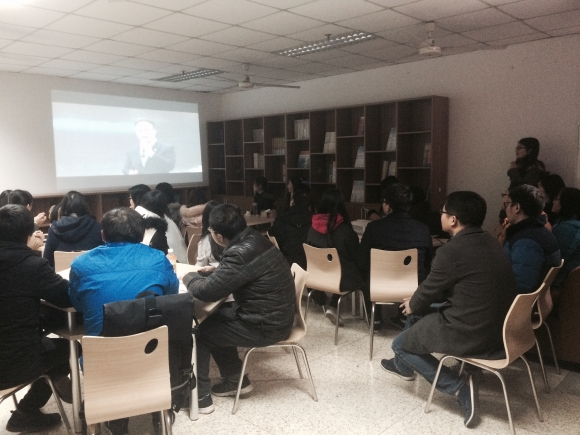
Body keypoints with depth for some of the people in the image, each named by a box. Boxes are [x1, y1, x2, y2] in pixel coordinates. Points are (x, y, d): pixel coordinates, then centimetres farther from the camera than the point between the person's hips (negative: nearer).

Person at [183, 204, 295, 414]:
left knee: (197, 331, 5)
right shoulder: (255, 238, 1)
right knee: (216, 317, 23)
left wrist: (190, 277, -2)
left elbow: (207, 292, -22)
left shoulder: (241, 253, -28)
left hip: (266, 326, -9)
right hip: (276, 315, 9)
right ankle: (236, 379, 31)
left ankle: (199, 396, 18)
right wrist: (217, 270, 8)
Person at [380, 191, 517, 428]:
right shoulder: (488, 241, 4)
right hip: (497, 324, 9)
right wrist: (417, 303, 20)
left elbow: (429, 289, -8)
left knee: (400, 344, 12)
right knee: (420, 311, 26)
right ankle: (404, 366, 44)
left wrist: (412, 305, 14)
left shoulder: (452, 250, -23)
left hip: (472, 334, -9)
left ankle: (459, 386, 5)